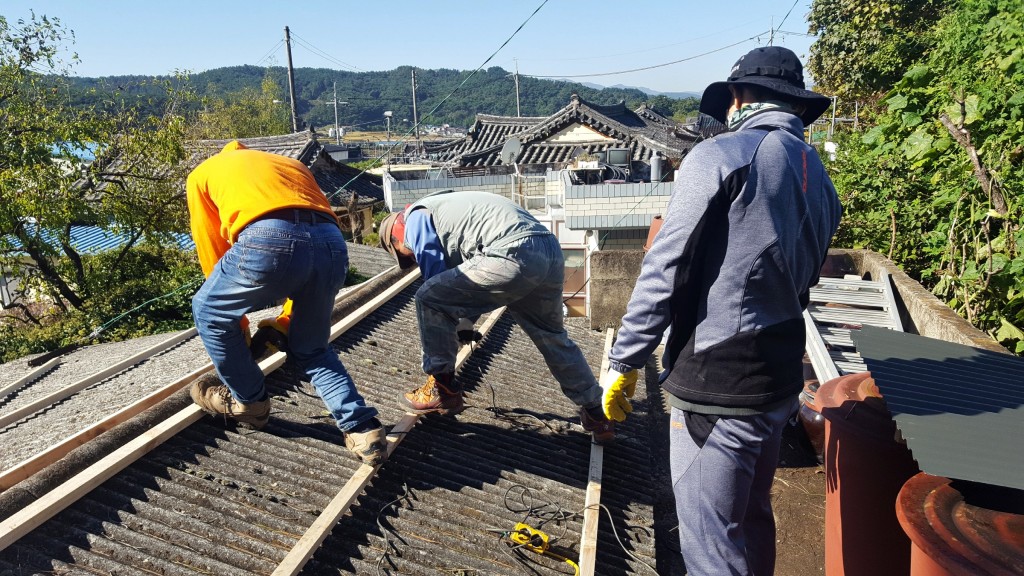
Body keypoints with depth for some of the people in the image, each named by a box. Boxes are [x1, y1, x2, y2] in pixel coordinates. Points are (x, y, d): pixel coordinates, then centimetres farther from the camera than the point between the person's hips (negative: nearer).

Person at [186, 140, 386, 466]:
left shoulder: (203, 174, 32)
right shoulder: (292, 166, 42)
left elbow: (213, 254, 28)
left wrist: (239, 325, 39)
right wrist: (285, 323, 41)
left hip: (267, 241, -5)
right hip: (332, 245, 5)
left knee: (209, 313, 26)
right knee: (312, 350, 26)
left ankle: (248, 402, 39)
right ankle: (363, 431, 15)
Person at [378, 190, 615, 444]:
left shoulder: (416, 218, 12)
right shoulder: (444, 207, 38)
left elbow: (435, 277, 8)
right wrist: (463, 324, 34)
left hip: (514, 256, -9)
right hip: (551, 251, 9)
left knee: (428, 299, 4)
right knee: (552, 337, 26)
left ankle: (443, 390, 16)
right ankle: (598, 415, 34)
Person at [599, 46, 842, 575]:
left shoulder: (720, 156, -12)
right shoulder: (819, 180, 13)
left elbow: (664, 272, -15)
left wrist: (624, 363, -8)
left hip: (717, 387, -8)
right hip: (780, 381, 9)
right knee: (752, 520, 24)